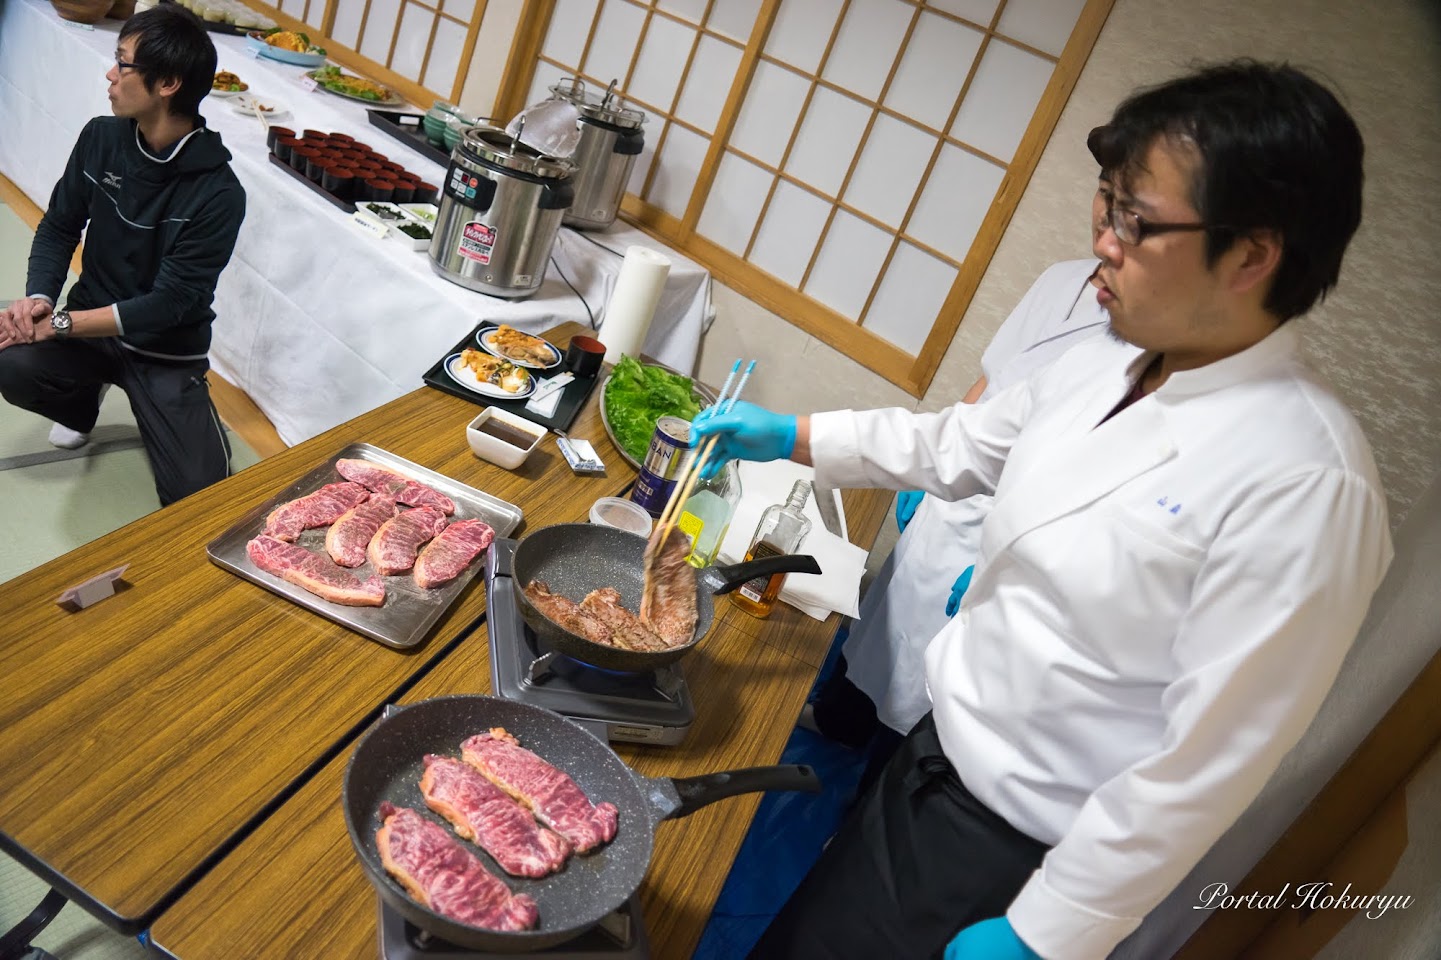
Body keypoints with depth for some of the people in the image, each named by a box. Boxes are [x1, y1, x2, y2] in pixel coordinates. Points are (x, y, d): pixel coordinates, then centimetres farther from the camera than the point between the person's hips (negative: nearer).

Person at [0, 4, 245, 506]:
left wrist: (58, 323, -20)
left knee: (197, 490, -18)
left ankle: (184, 422, 18)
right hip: (91, 324, 4)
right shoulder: (101, 138, -5)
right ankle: (84, 401, 9)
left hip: (166, 351, -4)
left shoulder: (218, 193, -20)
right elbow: (58, 228, 4)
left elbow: (170, 304, -20)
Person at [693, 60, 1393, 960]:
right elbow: (958, 443, 11)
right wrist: (787, 435, 7)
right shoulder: (1111, 362, -4)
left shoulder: (1306, 484, -28)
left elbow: (1206, 766, -24)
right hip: (933, 755, 7)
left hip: (1010, 853, -6)